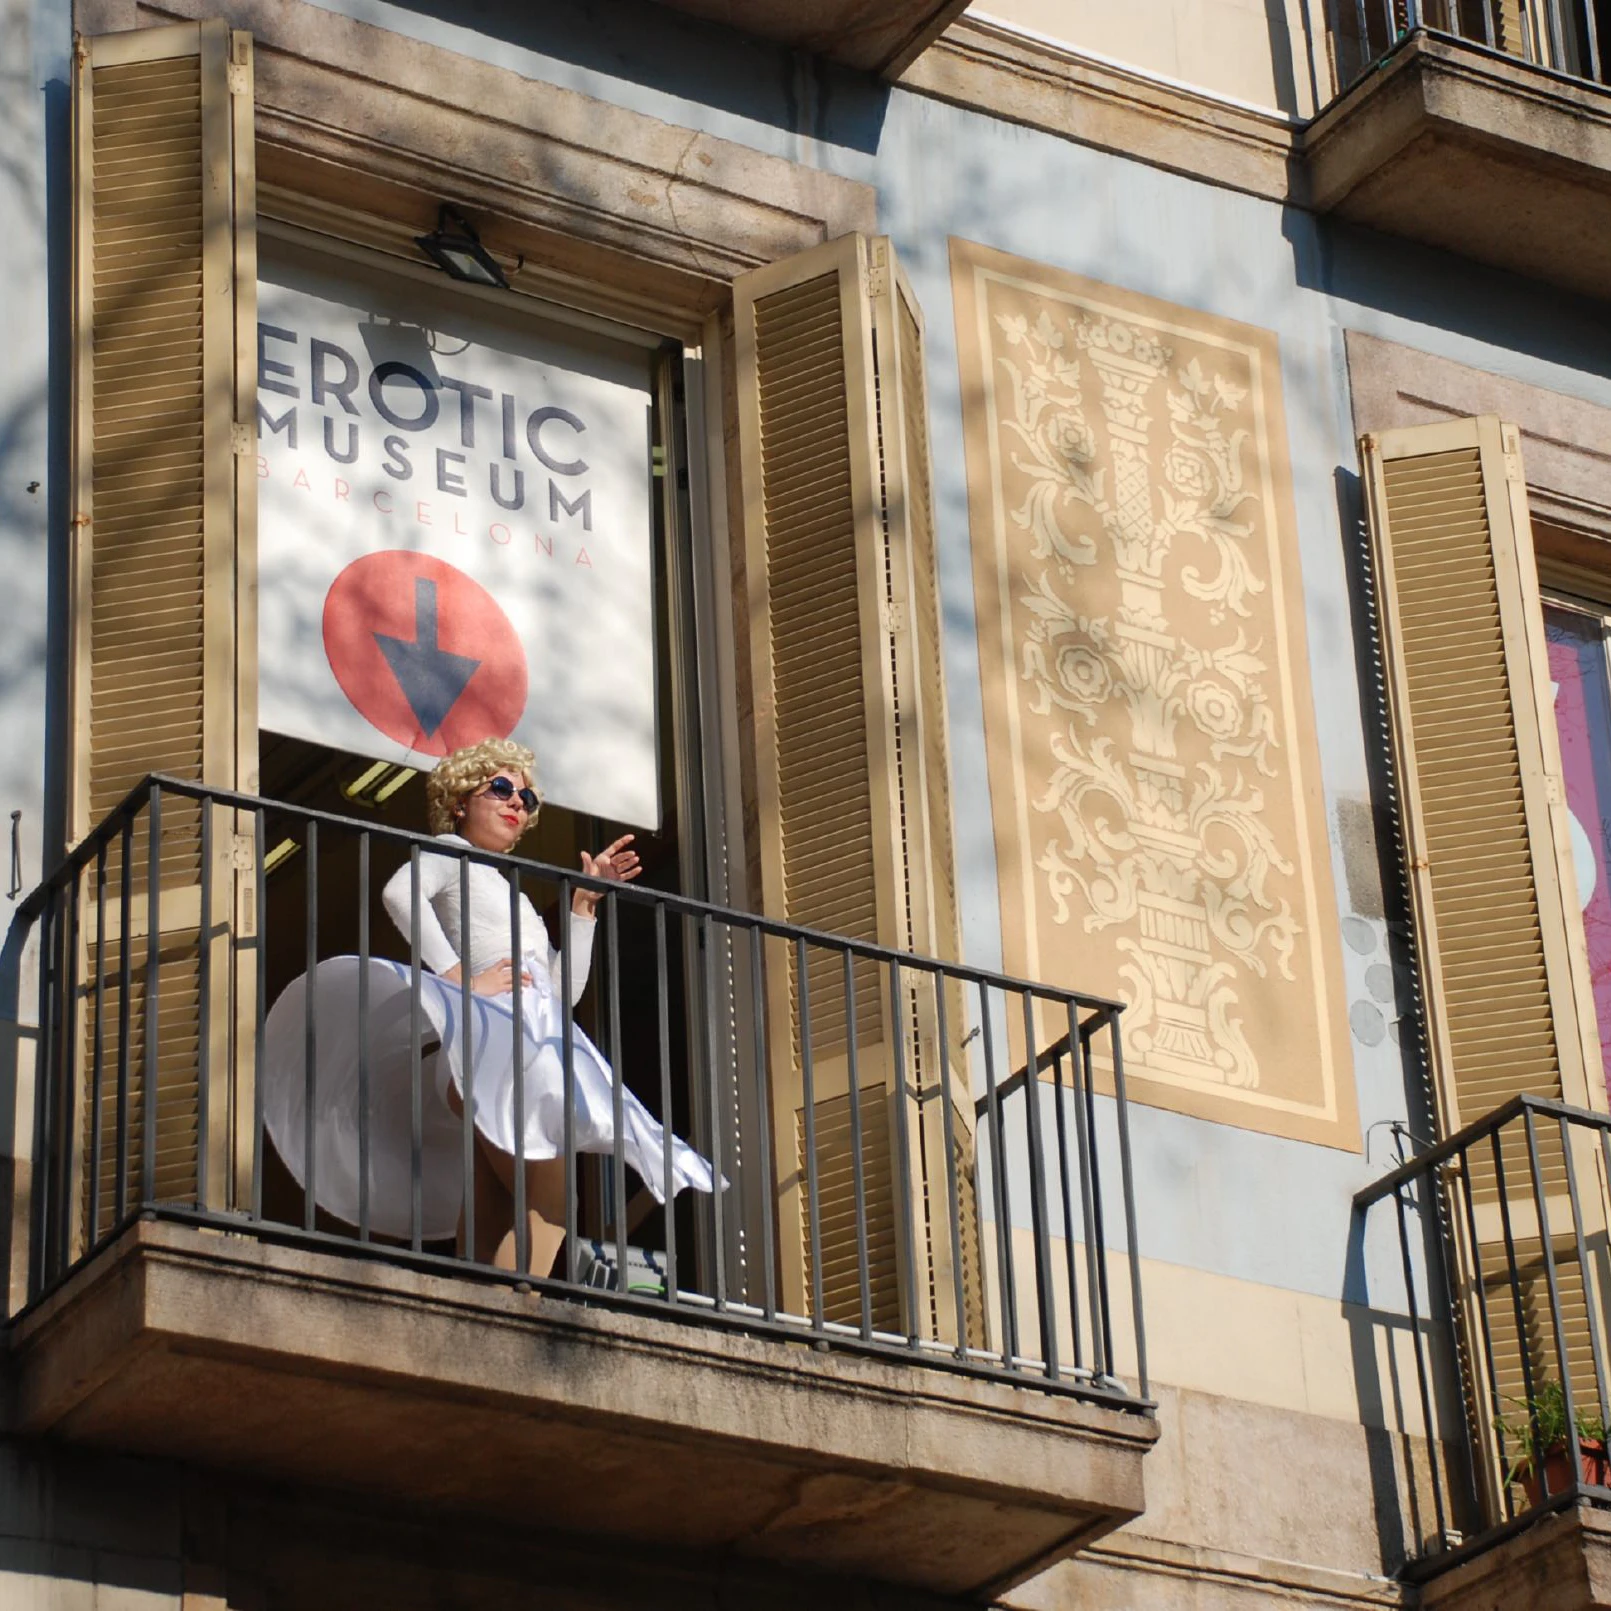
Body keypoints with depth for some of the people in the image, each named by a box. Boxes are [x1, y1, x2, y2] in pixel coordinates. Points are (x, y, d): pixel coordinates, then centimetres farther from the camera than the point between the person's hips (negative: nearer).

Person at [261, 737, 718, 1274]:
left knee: (493, 1224, -1)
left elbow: (566, 988, 28)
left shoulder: (505, 889, 34)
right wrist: (461, 978, -18)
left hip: (532, 1047, 9)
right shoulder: (451, 852, 11)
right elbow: (400, 890, -14)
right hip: (495, 1039, -9)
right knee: (547, 1207, -21)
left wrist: (583, 903, 24)